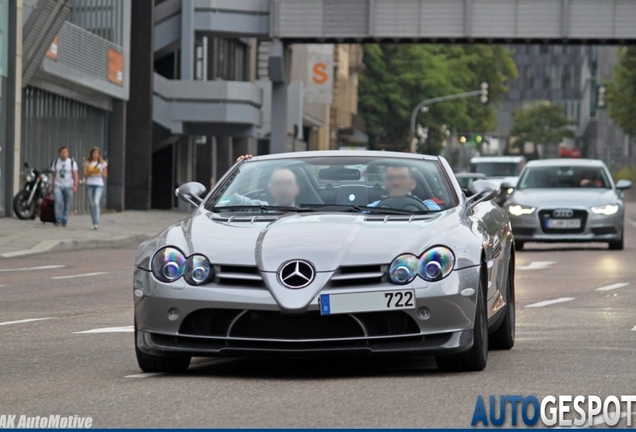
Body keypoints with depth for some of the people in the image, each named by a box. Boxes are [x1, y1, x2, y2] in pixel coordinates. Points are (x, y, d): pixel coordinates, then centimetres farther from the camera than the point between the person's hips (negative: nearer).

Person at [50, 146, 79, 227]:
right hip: (58, 186, 1)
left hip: (68, 187, -1)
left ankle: (64, 221, 11)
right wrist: (52, 186, 15)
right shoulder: (55, 162, 8)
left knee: (67, 205, 0)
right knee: (58, 202, -16)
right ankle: (58, 220, -13)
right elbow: (54, 175, 15)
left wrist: (75, 186, -16)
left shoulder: (72, 163, 1)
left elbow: (75, 175, -4)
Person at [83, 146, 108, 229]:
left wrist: (100, 172, -11)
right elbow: (85, 175, 6)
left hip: (99, 185, -2)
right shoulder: (87, 162, 7)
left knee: (96, 203, -19)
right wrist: (90, 172, -13)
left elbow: (105, 175, 8)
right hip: (89, 184, 2)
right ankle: (94, 223, 11)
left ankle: (96, 223, -22)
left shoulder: (102, 163, 5)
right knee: (92, 204, 3)